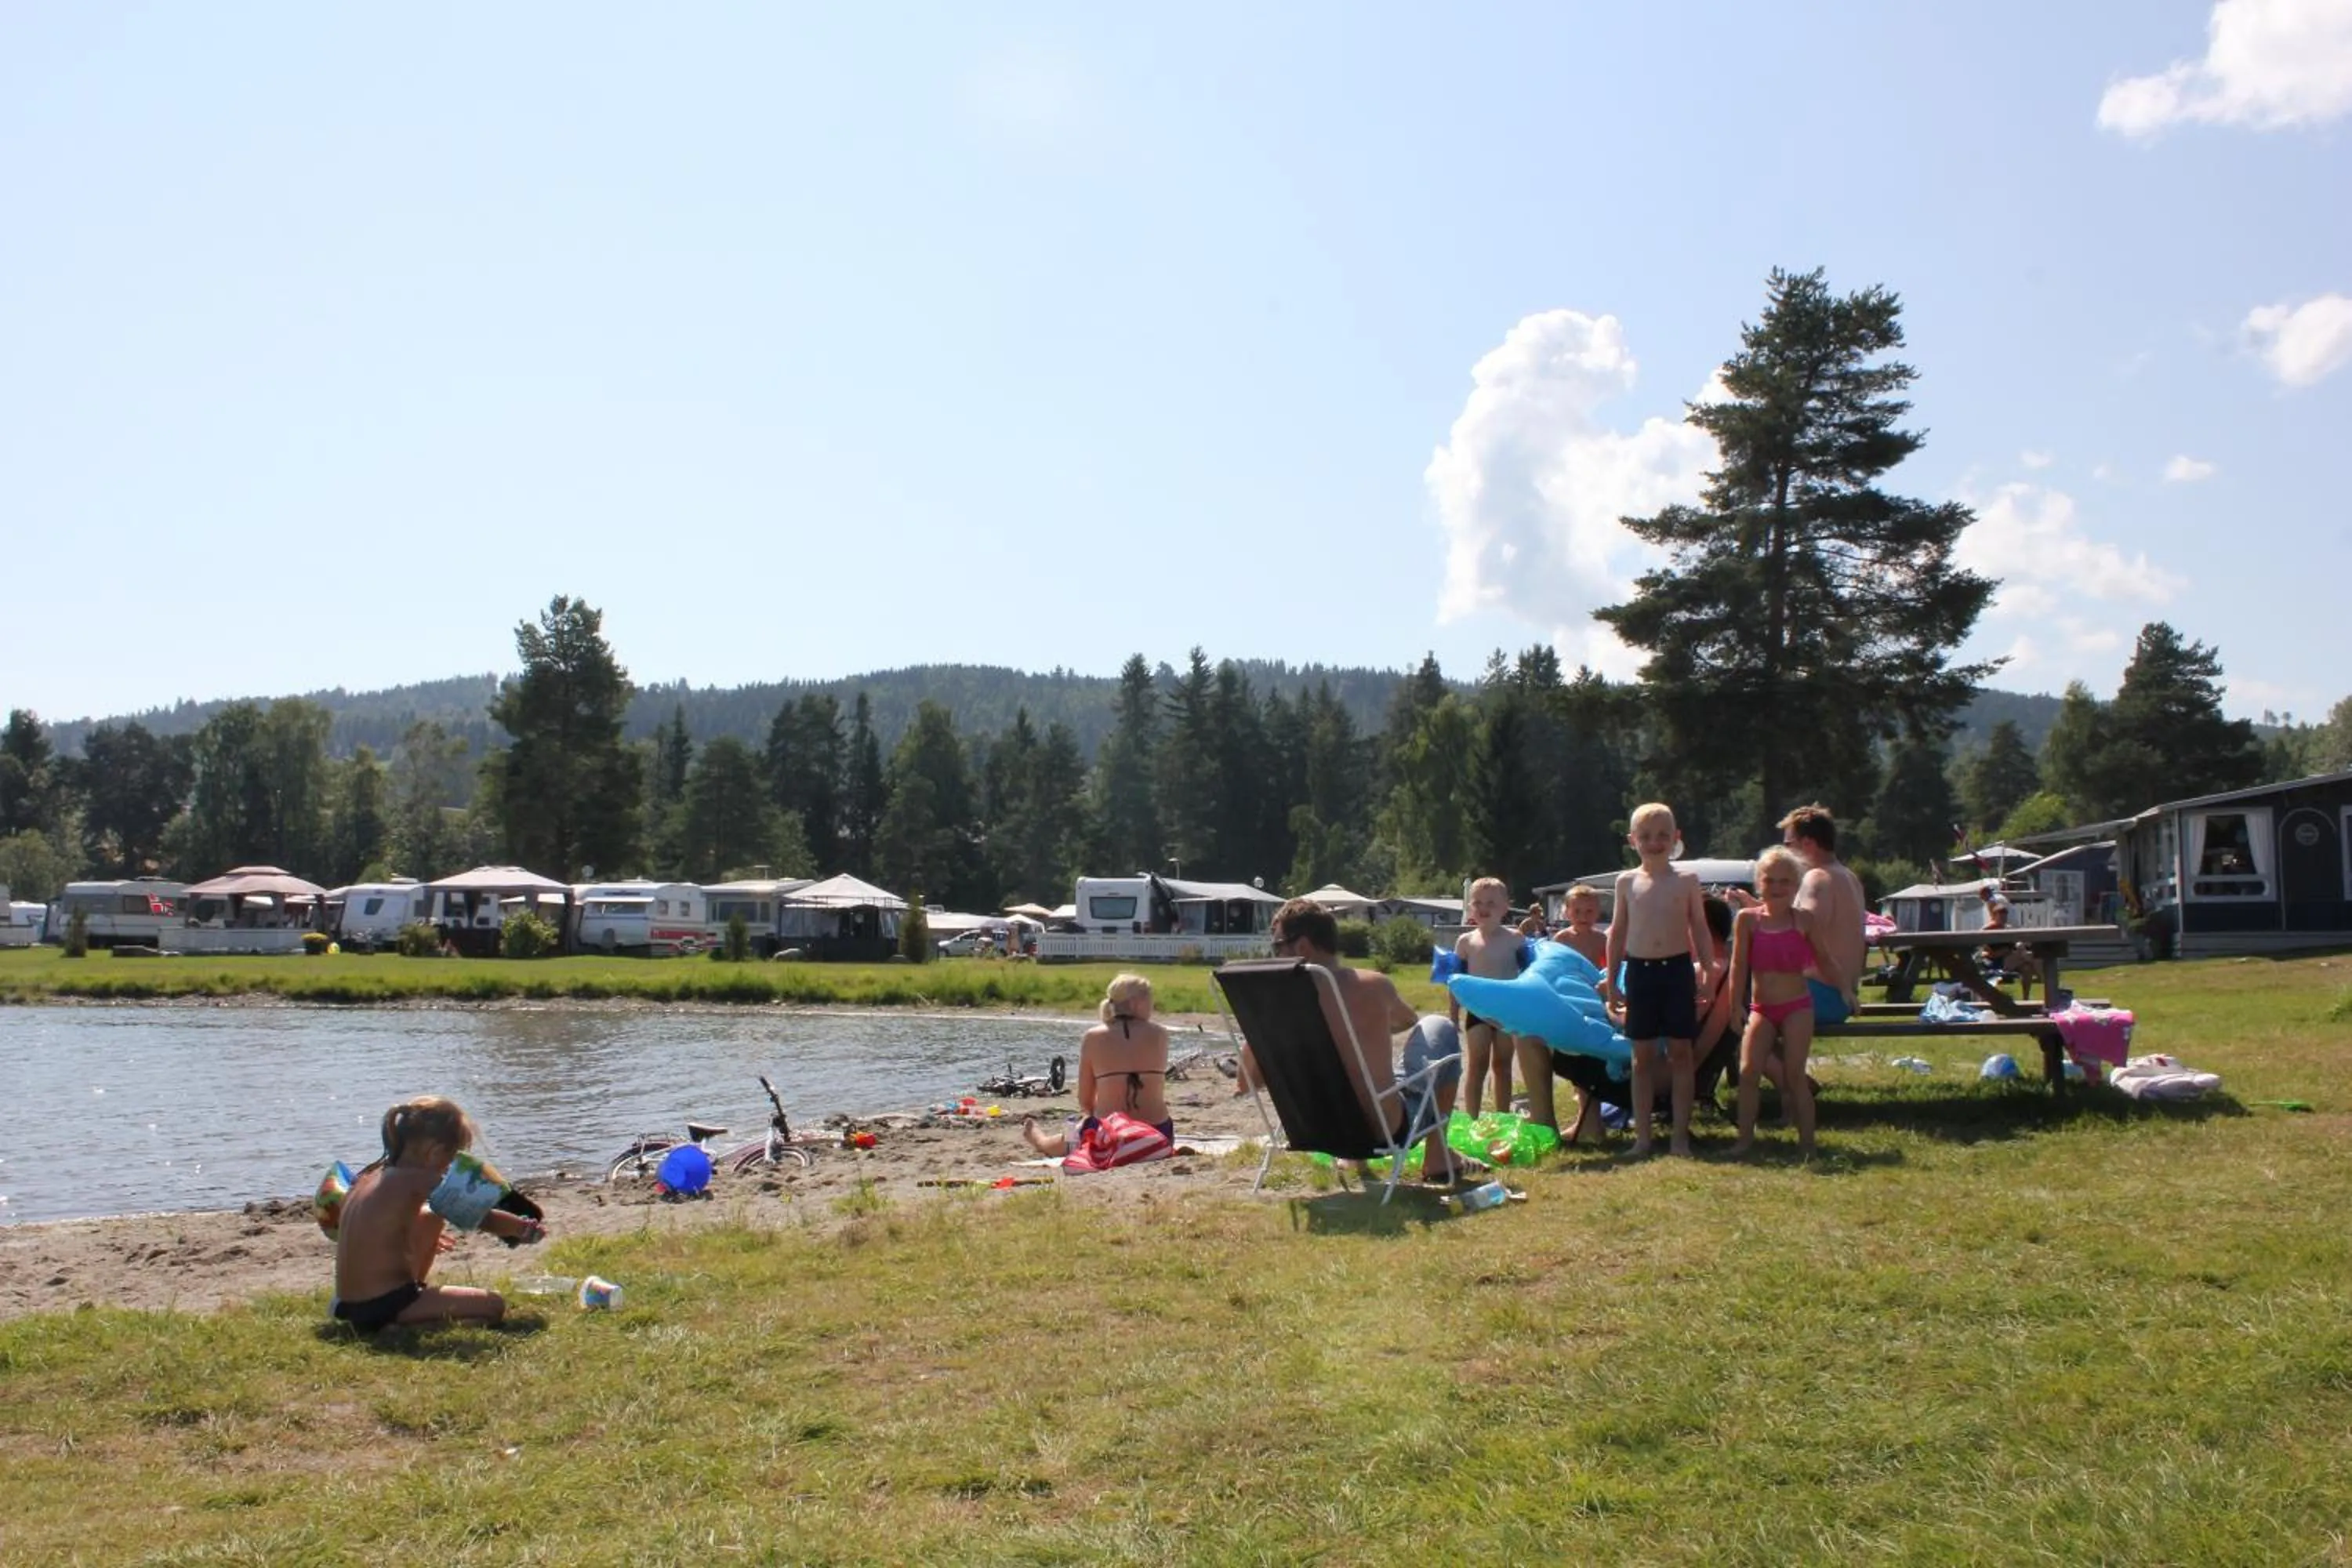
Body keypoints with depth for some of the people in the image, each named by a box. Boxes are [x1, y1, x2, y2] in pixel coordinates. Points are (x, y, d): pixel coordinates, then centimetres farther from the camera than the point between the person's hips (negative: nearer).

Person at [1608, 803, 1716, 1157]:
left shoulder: (1687, 881, 1)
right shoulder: (1627, 882, 4)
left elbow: (1699, 929, 5)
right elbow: (1618, 932, 9)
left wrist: (1706, 972, -2)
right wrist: (1611, 979, 8)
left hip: (1678, 969, -1)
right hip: (1639, 971, 1)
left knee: (1680, 1053, 3)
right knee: (1643, 1056, 6)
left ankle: (1680, 1134, 9)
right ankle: (1642, 1135, 11)